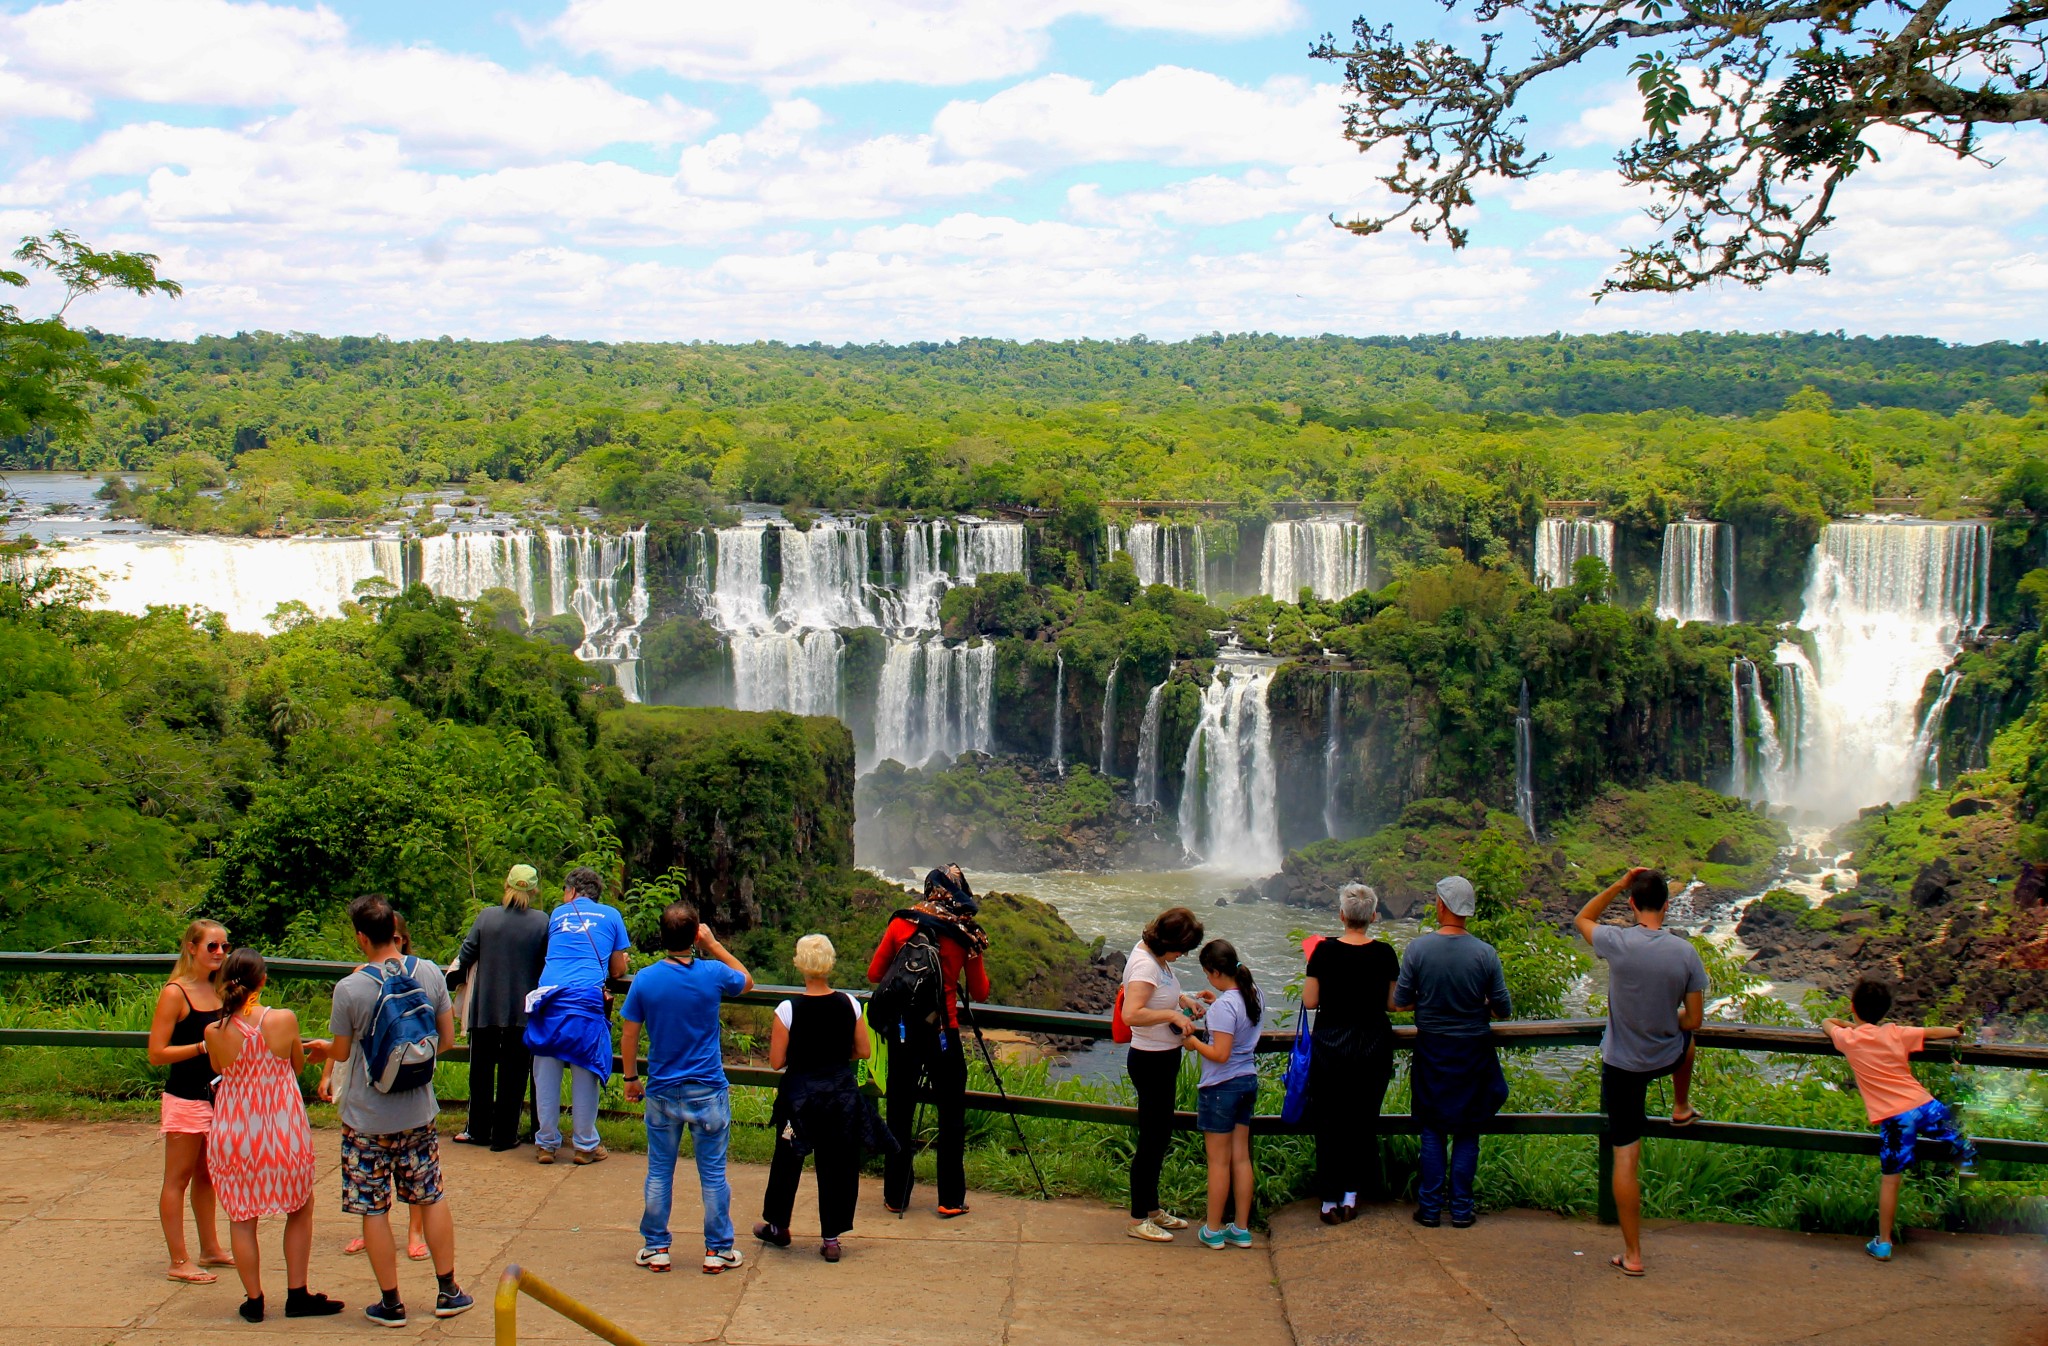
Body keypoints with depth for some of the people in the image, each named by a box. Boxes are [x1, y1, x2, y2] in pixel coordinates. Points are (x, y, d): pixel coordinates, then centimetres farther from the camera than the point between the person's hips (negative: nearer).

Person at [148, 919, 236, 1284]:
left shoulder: (218, 991, 9)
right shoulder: (175, 993, -12)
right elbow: (157, 1053, -15)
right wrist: (204, 1046, -21)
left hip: (216, 1096, 7)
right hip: (184, 1099, -7)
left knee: (206, 1176, 17)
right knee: (178, 1179, 0)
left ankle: (210, 1250, 25)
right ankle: (179, 1262, 3)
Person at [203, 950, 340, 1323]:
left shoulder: (214, 1032, -11)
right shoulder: (284, 1020, -13)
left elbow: (220, 1071, 7)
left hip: (234, 1134, 1)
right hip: (283, 1130, -1)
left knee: (242, 1217, 13)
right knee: (301, 1209, 17)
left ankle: (254, 1300, 17)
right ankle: (297, 1295, 19)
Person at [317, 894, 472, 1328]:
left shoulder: (350, 989, -16)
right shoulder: (429, 974, -6)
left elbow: (342, 1052, -4)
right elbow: (447, 1039, 3)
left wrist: (326, 1048, 19)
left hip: (366, 1118, -4)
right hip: (419, 1113, 4)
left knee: (374, 1210, 7)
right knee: (433, 1198, 17)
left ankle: (391, 1304, 13)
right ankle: (448, 1291, 23)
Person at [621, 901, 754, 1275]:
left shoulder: (644, 980, -7)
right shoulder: (713, 974, -10)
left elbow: (629, 1037, 0)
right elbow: (747, 981, 13)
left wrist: (631, 1078, 14)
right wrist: (714, 945, 11)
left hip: (662, 1090, 1)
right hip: (707, 1090, -1)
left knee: (659, 1173, 11)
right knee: (713, 1173, 7)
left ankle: (655, 1249, 17)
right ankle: (717, 1250, 13)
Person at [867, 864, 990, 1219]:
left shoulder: (901, 923, 1)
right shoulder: (967, 935, -2)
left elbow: (874, 973, 7)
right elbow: (980, 992, 5)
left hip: (903, 1029, 2)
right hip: (943, 1032, -2)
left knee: (899, 1113, 10)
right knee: (951, 1116, 8)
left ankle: (896, 1196, 16)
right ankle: (951, 1200, 9)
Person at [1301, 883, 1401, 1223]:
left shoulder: (1325, 951, -12)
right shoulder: (1384, 954, -6)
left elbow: (1310, 1001, -8)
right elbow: (1392, 1003, 1)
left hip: (1330, 1046, -2)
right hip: (1372, 1046, 2)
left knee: (1328, 1122, 7)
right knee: (1363, 1121, 13)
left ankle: (1330, 1201, 7)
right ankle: (1351, 1196, 14)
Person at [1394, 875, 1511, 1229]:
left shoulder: (1417, 948, -12)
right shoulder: (1485, 953, -12)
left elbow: (1400, 1001, -7)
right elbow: (1503, 1010, -6)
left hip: (1431, 1050, 0)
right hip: (1474, 1052, 0)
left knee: (1432, 1130, 11)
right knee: (1467, 1132, 10)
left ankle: (1430, 1206, 12)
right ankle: (1461, 1207, 12)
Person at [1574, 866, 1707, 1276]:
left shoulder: (1618, 943, -19)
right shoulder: (1685, 952, -13)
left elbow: (1582, 919, 4)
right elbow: (1694, 1019, -6)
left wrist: (1619, 884, 1)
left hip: (1622, 1064, -2)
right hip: (1668, 1057, 2)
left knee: (1626, 1157, 4)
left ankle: (1632, 1254, 9)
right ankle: (1681, 1108, 56)